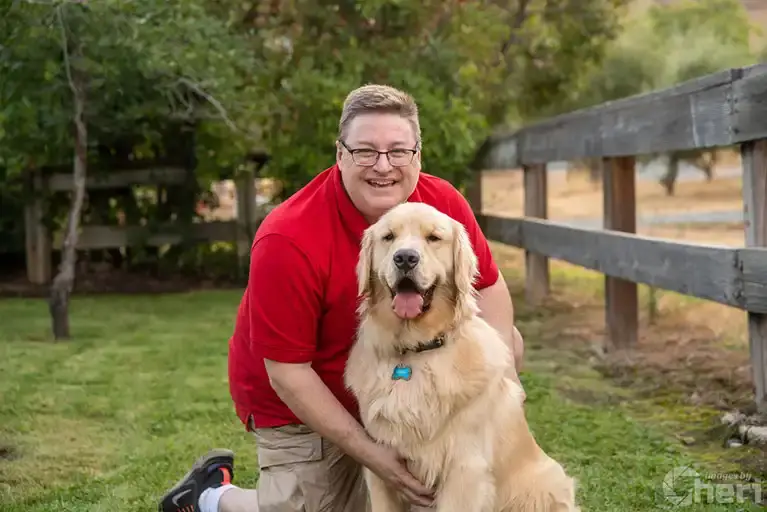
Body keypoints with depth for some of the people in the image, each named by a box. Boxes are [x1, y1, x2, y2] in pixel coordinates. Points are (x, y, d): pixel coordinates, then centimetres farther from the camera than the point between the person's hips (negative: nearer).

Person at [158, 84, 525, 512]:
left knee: (507, 342, -5)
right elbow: (287, 371, -26)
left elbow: (488, 285, -1)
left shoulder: (444, 203, -16)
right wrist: (371, 454, -26)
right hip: (303, 404, -5)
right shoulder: (288, 241, -31)